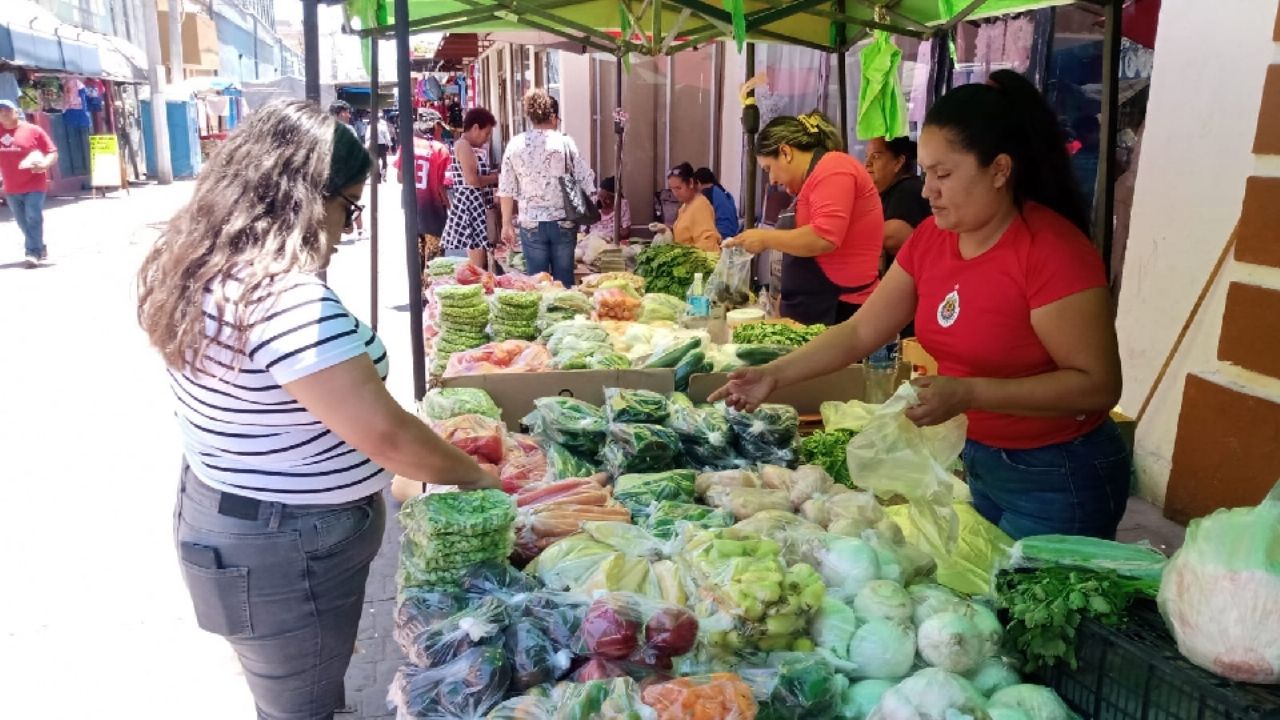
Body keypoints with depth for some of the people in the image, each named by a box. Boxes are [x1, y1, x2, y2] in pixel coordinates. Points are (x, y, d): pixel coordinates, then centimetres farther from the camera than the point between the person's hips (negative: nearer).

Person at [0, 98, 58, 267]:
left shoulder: (33, 130, -4)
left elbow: (52, 153, -5)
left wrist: (44, 164, -22)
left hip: (34, 185, -5)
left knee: (33, 219, -11)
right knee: (23, 222, 11)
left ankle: (33, 252, -11)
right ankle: (40, 249, 25)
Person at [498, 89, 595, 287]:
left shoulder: (515, 144, 0)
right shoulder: (564, 142, -4)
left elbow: (507, 190, 2)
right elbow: (586, 181, -4)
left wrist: (507, 224, 10)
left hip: (531, 223, 1)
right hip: (563, 222, -1)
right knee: (563, 281, 8)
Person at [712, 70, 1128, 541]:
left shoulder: (1053, 250, -23)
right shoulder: (930, 239, -2)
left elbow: (1098, 385, -23)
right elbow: (860, 333, 1)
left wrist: (969, 393, -31)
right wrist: (774, 374, -8)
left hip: (1058, 480, -7)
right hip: (980, 461, 7)